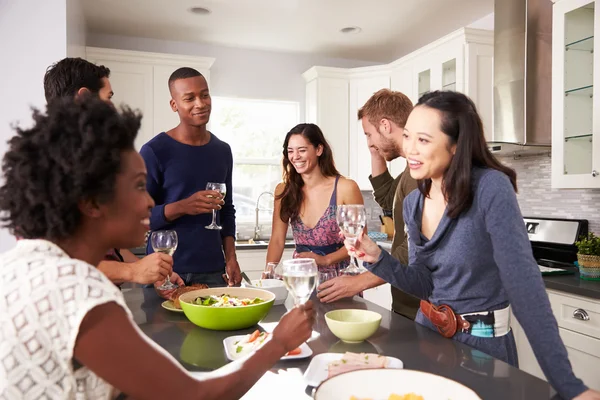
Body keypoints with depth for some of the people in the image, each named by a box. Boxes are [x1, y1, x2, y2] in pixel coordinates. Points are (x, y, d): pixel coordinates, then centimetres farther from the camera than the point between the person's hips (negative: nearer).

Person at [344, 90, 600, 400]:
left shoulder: (491, 189, -21)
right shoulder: (413, 204, -2)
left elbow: (522, 282, -27)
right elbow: (424, 284, 2)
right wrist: (377, 257, -15)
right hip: (428, 333, 6)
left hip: (482, 343, -6)